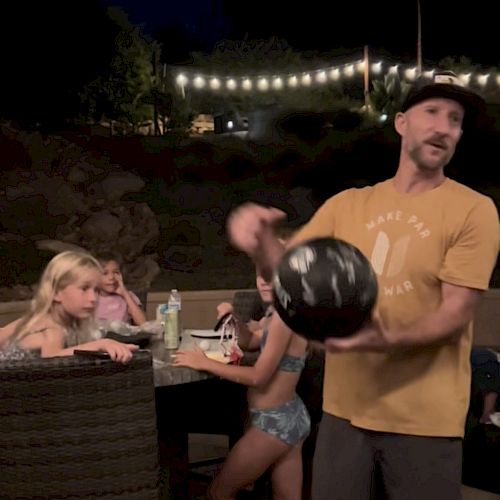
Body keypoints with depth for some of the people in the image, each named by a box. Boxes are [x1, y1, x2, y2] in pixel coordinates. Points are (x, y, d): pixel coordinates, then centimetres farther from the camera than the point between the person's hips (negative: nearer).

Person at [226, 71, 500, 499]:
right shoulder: (346, 204, 7)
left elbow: (456, 314, -11)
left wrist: (385, 340, -29)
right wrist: (260, 240, -19)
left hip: (425, 418, -3)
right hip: (344, 407, 3)